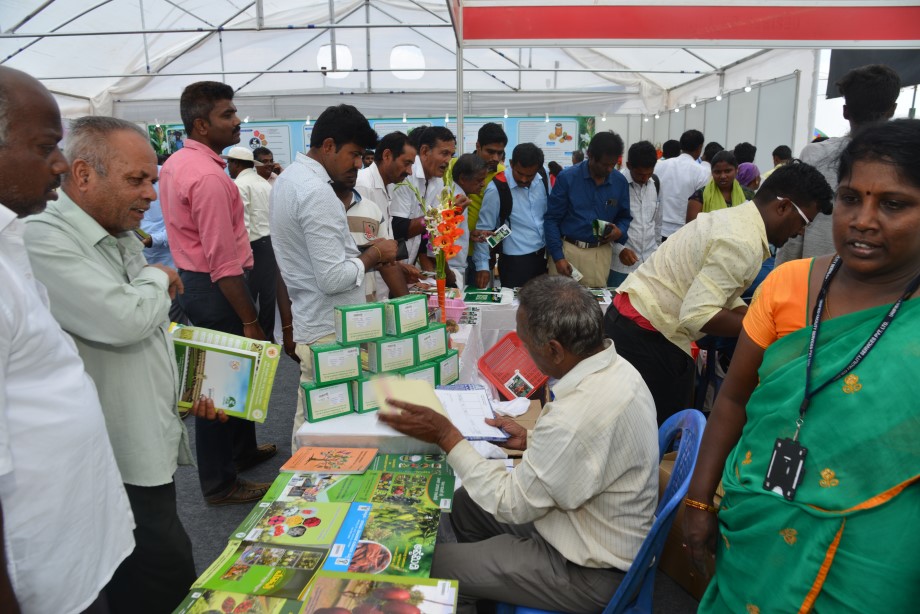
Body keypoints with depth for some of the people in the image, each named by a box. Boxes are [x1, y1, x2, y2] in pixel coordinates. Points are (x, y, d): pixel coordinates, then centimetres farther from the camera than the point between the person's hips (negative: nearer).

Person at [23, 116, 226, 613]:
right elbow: (124, 321, -30)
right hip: (119, 470, -9)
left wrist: (188, 387, 9)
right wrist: (159, 279, -9)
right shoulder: (42, 239, -18)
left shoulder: (122, 240, 12)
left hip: (152, 451, 9)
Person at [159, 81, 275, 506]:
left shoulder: (175, 164, 11)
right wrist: (250, 320, -22)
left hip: (191, 277, 10)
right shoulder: (208, 176, -22)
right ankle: (220, 483, 17)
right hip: (215, 288, -10)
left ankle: (242, 450, 41)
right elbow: (223, 260, -25)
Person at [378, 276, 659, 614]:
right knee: (465, 502, 19)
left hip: (589, 571, -8)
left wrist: (446, 436, -17)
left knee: (434, 564, 0)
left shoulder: (577, 416, -36)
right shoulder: (616, 367, -8)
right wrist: (532, 440, 2)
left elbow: (511, 505, -23)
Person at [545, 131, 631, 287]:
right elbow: (552, 219, -5)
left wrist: (620, 231, -9)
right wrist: (558, 257, -12)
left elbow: (624, 216, 15)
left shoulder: (620, 181, 3)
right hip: (567, 249, -2)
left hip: (600, 253, 3)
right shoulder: (567, 177, -6)